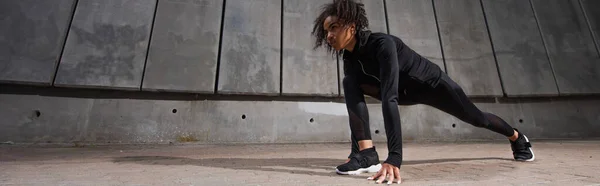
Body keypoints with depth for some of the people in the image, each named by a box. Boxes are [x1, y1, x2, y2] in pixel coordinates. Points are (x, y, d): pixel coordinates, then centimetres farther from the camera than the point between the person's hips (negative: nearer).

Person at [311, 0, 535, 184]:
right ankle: (366, 153, -21)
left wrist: (394, 158, -53)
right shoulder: (350, 59, -16)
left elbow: (389, 99, -48)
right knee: (350, 84, -21)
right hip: (406, 92, 5)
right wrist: (356, 152, -17)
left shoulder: (382, 44, -38)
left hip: (432, 83, -4)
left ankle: (517, 137, 53)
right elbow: (353, 101, -16)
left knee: (476, 118, 18)